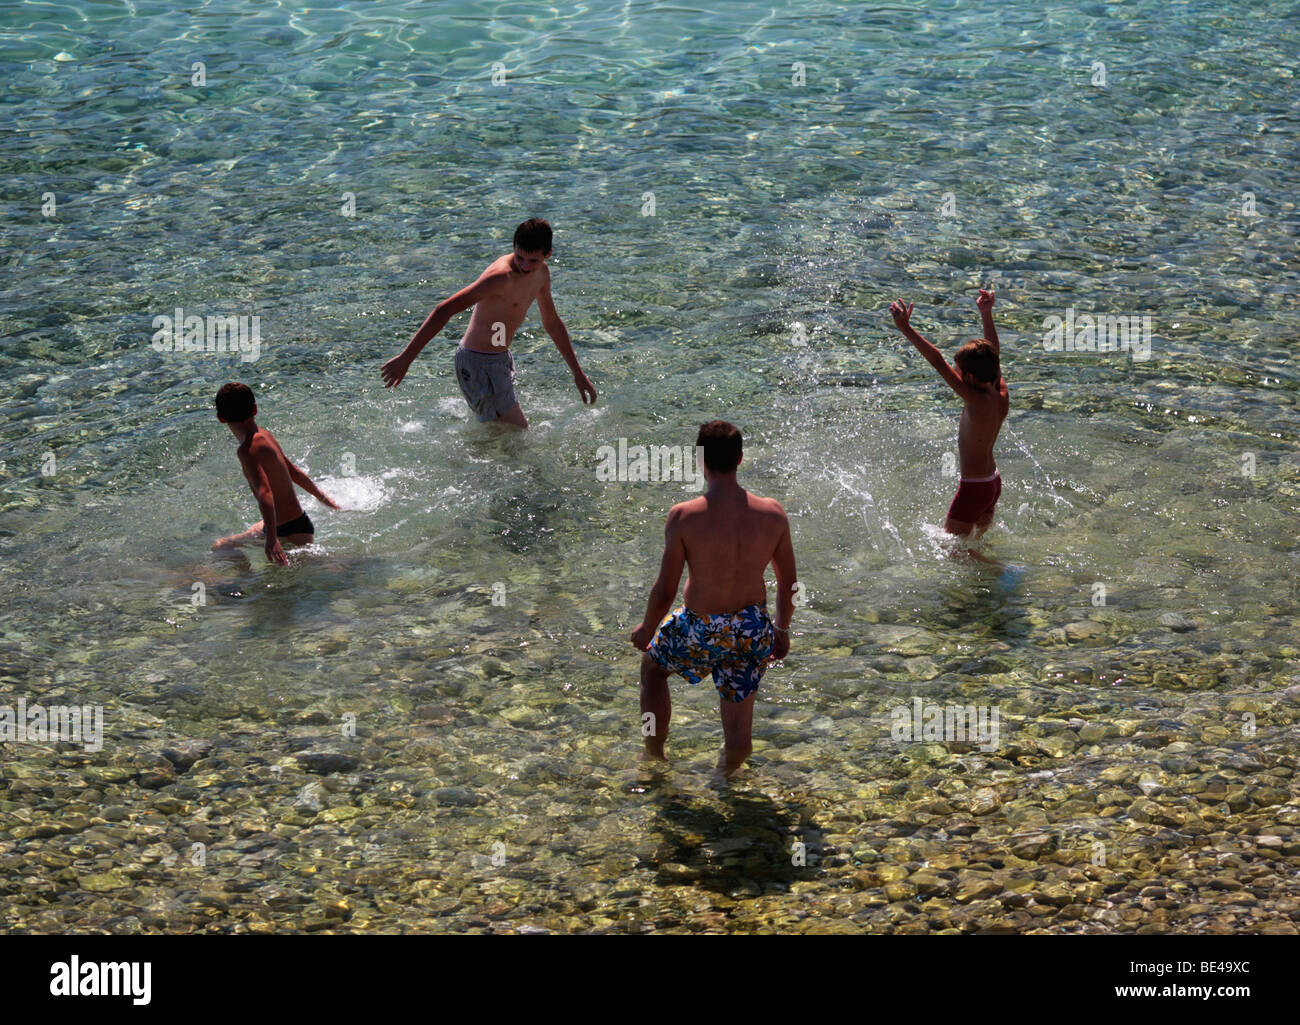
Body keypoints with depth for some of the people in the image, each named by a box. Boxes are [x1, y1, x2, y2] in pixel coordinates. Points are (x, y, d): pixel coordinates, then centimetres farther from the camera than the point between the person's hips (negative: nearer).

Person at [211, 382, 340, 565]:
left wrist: (272, 539, -45)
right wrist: (321, 496, 34)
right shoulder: (264, 435, 5)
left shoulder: (248, 450, -23)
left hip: (293, 532, -9)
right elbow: (294, 471, 19)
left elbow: (264, 493, -36)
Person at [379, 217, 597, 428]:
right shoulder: (501, 276, -26)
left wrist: (578, 373, 20)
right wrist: (406, 357, -35)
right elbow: (444, 310, -30)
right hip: (479, 365, -9)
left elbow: (552, 322, 18)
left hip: (501, 358, 9)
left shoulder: (541, 272, 2)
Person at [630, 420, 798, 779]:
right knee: (738, 742, 23)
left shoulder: (684, 517, -20)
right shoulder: (772, 514, -11)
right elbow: (789, 584, 0)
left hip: (701, 633, -2)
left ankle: (654, 756, 44)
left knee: (652, 665, 33)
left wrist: (646, 629, 6)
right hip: (753, 633, 2)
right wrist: (782, 628, 19)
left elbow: (665, 592, -14)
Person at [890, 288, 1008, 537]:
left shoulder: (976, 401, -25)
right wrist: (986, 314, 17)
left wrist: (906, 329, -28)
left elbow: (938, 362, -28)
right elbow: (994, 354, 10)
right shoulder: (1001, 395, -3)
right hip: (993, 483, 9)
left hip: (973, 489, -9)